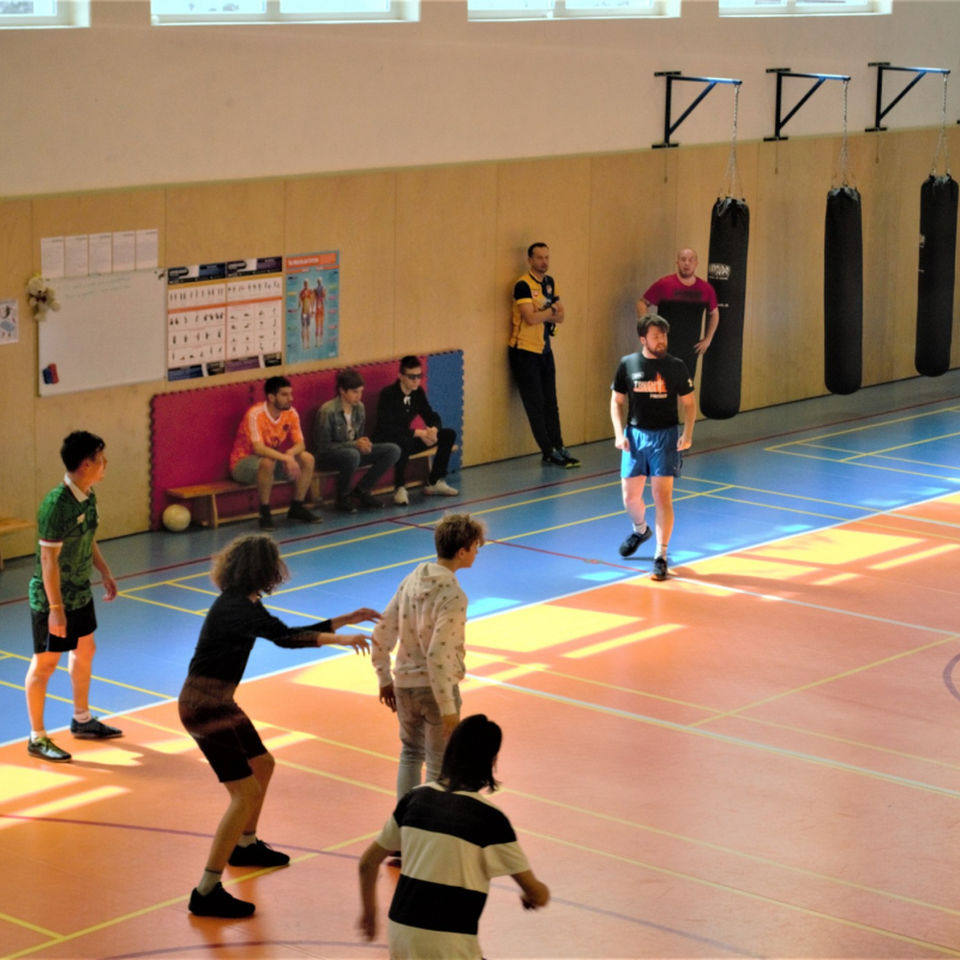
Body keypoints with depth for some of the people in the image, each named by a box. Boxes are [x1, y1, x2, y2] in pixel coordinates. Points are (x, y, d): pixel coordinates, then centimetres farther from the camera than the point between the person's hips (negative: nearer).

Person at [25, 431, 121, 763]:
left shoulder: (87, 496, 0)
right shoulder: (56, 504, -27)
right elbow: (49, 558, -26)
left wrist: (105, 572, 21)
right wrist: (55, 607, -25)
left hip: (81, 593, 9)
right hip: (52, 598, -9)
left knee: (84, 652, 21)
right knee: (45, 664, 2)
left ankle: (82, 720, 39)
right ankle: (37, 738, 12)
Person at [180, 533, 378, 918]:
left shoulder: (246, 603, 9)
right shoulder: (235, 607, -22)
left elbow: (289, 634, 17)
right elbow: (284, 637, -35)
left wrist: (347, 619, 15)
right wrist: (338, 639, -36)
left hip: (219, 702, 11)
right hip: (204, 705, -11)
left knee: (262, 765, 27)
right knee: (246, 793, -13)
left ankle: (245, 846, 48)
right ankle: (206, 892, -13)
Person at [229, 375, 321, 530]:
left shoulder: (291, 413, -7)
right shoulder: (255, 414, -27)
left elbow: (300, 444, -8)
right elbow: (259, 449, -37)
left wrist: (290, 453, -31)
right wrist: (286, 458, -45)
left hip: (273, 458, 6)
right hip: (243, 464, -6)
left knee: (307, 459, -13)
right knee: (267, 462, -39)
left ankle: (296, 507, 2)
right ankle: (264, 513, -23)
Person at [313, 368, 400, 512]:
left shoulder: (360, 407, 1)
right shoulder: (327, 411, -19)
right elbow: (323, 446, -19)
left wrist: (364, 444, -14)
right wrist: (355, 444, -25)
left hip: (353, 451, 7)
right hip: (328, 457, -7)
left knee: (393, 450, -11)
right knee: (352, 455, -42)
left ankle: (361, 490, -1)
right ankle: (342, 497, -15)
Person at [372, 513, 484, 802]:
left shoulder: (412, 580, 0)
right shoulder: (453, 596, -21)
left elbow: (381, 635, 5)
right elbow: (437, 655, -26)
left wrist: (385, 680, 16)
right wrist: (448, 708, -22)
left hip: (404, 684, 7)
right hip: (436, 688, -7)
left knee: (411, 753, 25)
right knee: (439, 767, 8)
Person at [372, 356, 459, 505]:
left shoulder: (418, 392, 0)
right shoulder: (387, 394, -20)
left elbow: (433, 417, 5)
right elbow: (387, 428, -28)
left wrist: (433, 430, -22)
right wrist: (418, 433, -32)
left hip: (407, 438, 7)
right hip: (386, 443, -7)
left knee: (449, 434, -4)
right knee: (404, 442, -42)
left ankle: (435, 482, 4)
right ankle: (399, 489, -26)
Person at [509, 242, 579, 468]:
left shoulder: (549, 282, 10)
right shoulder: (523, 285, -14)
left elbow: (560, 316, 7)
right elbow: (531, 318, -23)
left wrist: (543, 314, -13)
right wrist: (551, 311, -8)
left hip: (544, 350, 7)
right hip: (525, 351, -7)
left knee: (550, 403, 9)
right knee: (535, 405, -2)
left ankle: (558, 447, 13)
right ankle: (549, 453, 2)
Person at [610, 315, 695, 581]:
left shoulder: (676, 367, -3)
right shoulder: (628, 364, 0)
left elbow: (688, 403, 3)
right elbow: (617, 400, 7)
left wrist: (687, 434, -11)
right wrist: (619, 433, -5)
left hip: (665, 436, -2)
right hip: (635, 435, 2)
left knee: (662, 497, -8)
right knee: (630, 496, 8)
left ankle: (661, 555, -2)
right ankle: (640, 530, 41)